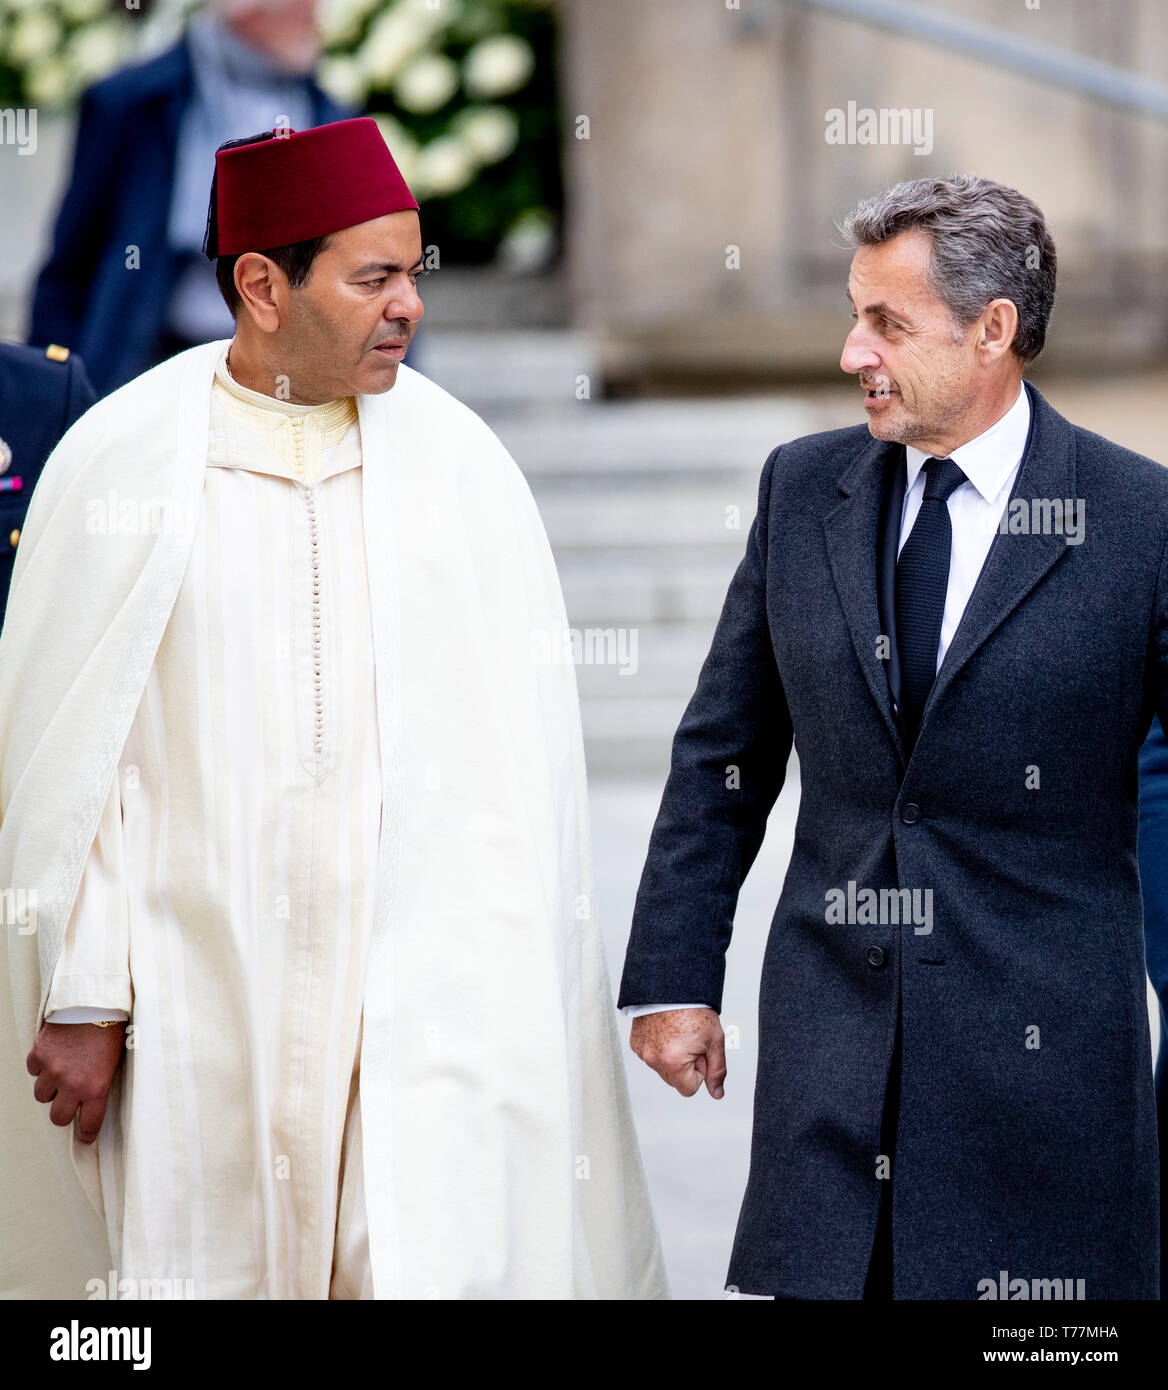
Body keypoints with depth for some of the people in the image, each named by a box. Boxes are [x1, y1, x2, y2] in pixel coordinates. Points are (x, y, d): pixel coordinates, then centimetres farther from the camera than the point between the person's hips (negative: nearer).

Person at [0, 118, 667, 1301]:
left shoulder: (459, 461, 2)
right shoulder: (119, 463, -1)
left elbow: (518, 756, 2)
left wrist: (512, 995, -4)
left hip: (418, 979, 1)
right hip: (200, 975, 0)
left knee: (438, 1260, -10)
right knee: (205, 1264, 6)